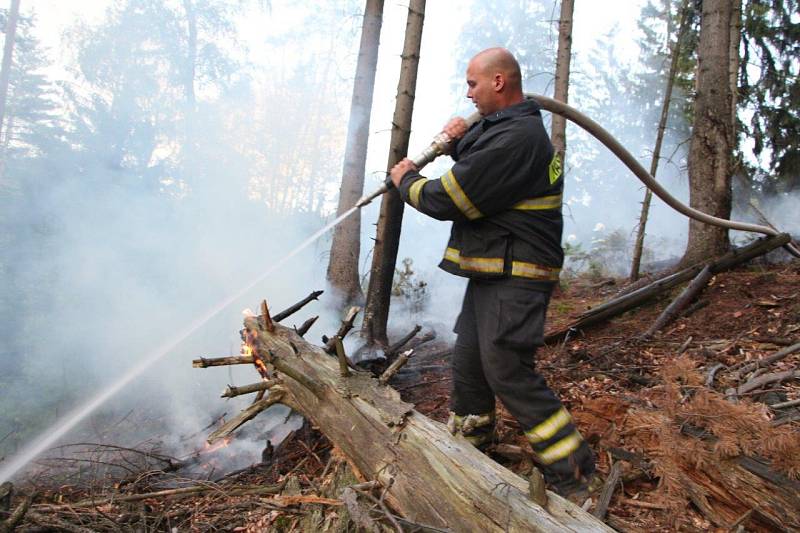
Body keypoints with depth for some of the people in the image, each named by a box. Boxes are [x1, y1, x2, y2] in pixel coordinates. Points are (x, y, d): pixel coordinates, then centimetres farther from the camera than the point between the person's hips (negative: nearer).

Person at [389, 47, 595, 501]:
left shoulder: (515, 137, -20)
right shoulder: (508, 127, 16)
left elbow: (450, 199, -19)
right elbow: (479, 176, 25)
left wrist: (407, 181, 0)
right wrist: (464, 139, 7)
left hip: (515, 278, -11)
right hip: (491, 272, 11)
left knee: (507, 371, -9)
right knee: (469, 362, 16)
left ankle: (574, 477, 4)